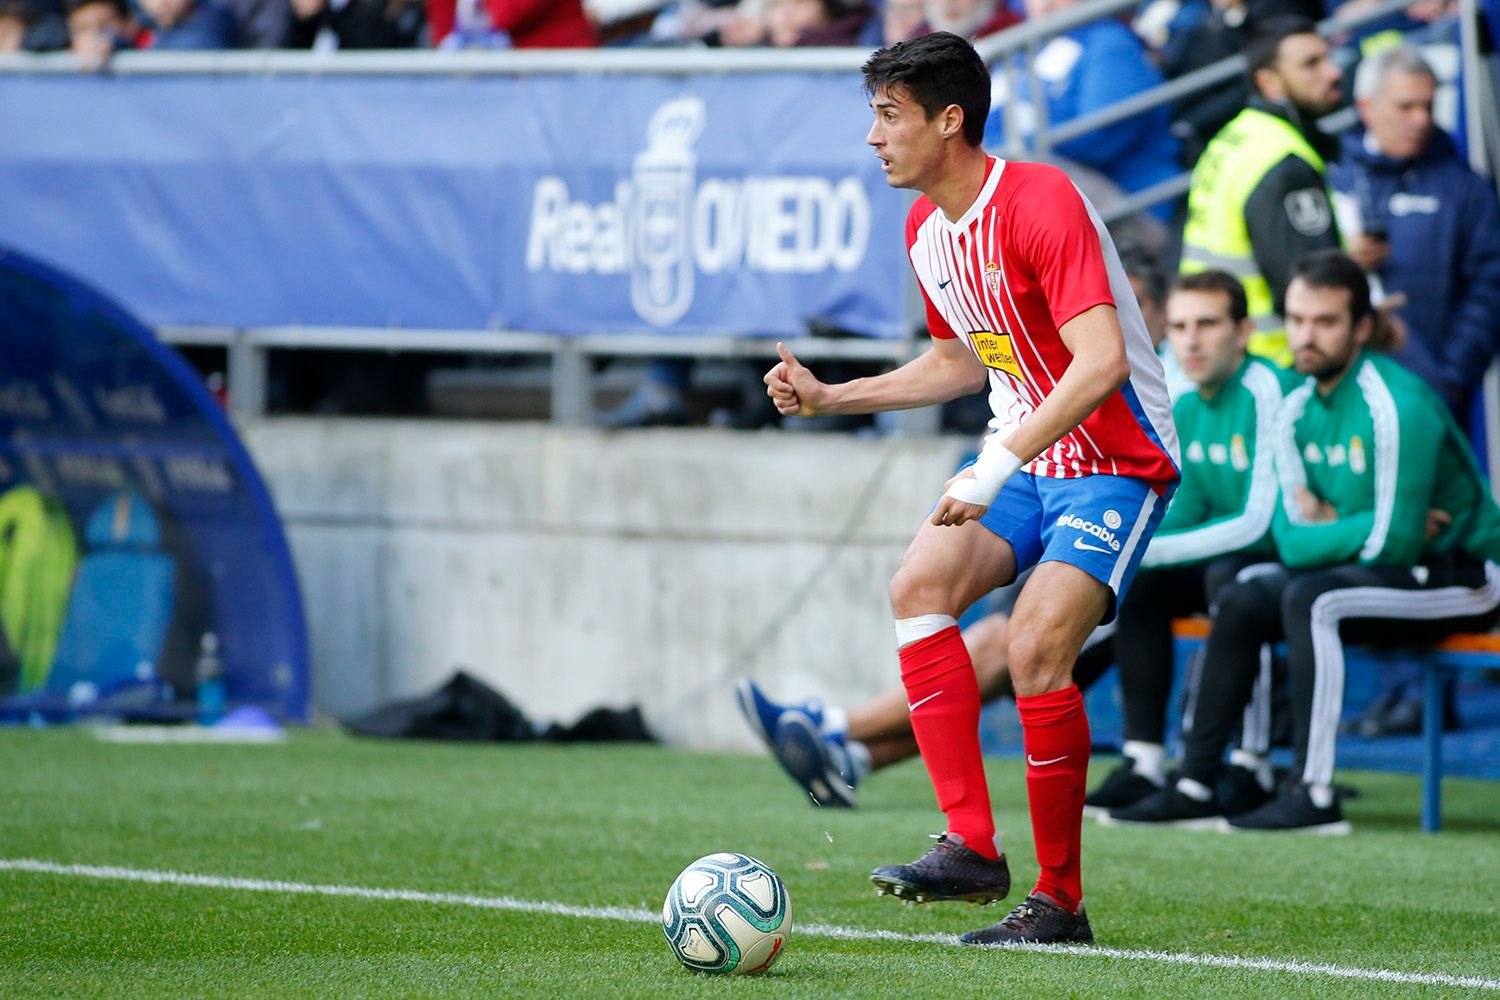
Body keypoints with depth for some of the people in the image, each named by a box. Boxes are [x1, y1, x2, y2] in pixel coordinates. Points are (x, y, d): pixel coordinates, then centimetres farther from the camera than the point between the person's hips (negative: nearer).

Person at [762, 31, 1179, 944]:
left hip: (1118, 465, -8)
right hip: (1025, 459, 8)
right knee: (920, 584, -17)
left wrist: (999, 466, -36)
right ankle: (972, 846, -19)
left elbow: (1103, 363, -31)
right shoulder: (926, 229, 8)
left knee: (1036, 647, -23)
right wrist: (830, 398, 16)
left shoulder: (1042, 203, -20)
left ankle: (1060, 901, -9)